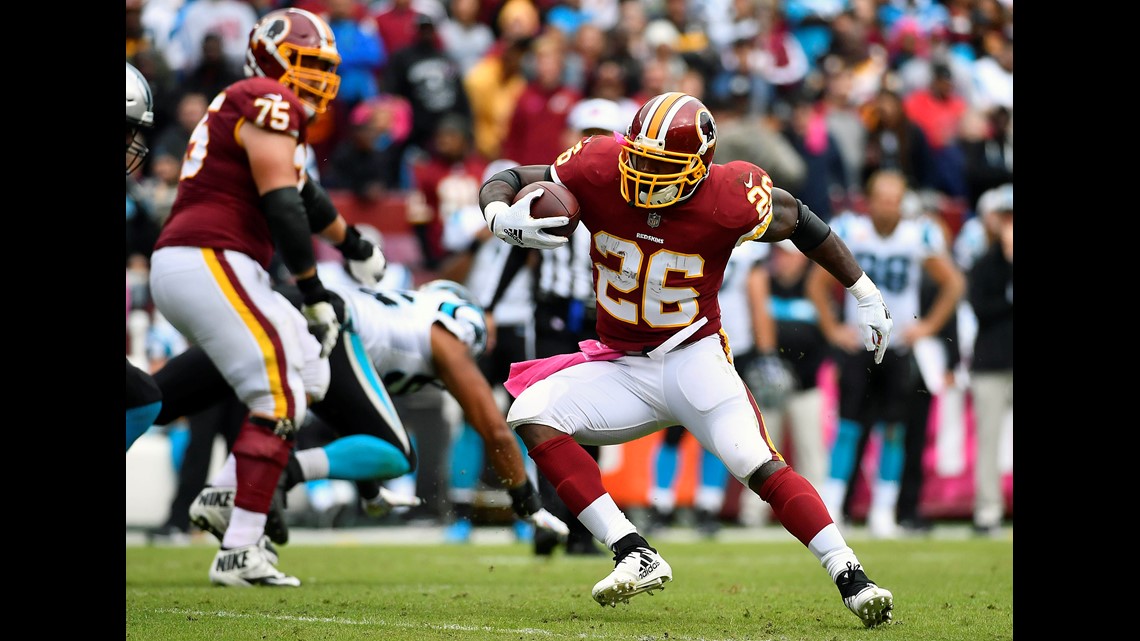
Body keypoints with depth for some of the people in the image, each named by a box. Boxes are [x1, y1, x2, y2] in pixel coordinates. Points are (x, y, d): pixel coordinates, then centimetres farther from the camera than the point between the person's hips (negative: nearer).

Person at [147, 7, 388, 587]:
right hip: (208, 263, -10)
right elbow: (281, 207, -15)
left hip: (179, 267, 10)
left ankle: (231, 495, 8)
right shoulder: (269, 105, -7)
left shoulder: (247, 107, 25)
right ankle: (238, 552, -15)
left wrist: (353, 244, 52)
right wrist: (314, 294, -11)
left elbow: (303, 195, 39)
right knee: (280, 397, -12)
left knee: (309, 370, 15)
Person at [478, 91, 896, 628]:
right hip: (621, 367, 4)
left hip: (694, 357, -4)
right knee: (532, 416, -20)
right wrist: (501, 217, -29)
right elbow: (505, 181, -4)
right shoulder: (600, 171, -14)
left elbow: (798, 221, 1)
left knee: (757, 464, -24)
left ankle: (851, 578, -19)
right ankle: (635, 555, -23)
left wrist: (864, 293, 9)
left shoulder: (729, 201, -19)